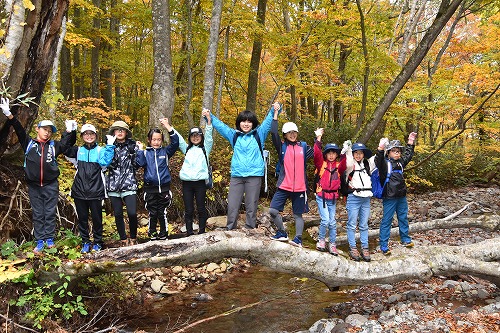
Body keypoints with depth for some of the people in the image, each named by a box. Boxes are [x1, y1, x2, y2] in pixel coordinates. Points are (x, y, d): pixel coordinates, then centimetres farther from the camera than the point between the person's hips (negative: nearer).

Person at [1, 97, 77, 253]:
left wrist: (70, 131, -18)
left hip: (51, 185, 0)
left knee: (50, 213, 3)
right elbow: (19, 130, 0)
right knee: (37, 214, 6)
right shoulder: (29, 143, 7)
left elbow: (68, 142, 3)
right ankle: (40, 241, 11)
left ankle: (50, 239, 11)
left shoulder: (54, 145, 8)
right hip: (33, 185, 0)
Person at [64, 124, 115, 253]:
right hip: (80, 191, 2)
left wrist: (109, 146, -19)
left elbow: (104, 161, -14)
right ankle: (85, 242, 22)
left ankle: (97, 242, 19)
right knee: (82, 218, 9)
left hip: (95, 192, -2)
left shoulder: (100, 150, 4)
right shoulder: (78, 150, 11)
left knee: (97, 218, 5)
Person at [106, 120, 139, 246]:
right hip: (113, 185, 2)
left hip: (129, 184, -2)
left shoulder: (132, 146, 7)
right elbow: (110, 164, -6)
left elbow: (136, 165, 6)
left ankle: (133, 238, 9)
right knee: (118, 214, 5)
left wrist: (134, 151, -4)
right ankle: (123, 239, 20)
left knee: (132, 213, -13)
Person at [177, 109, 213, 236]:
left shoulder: (205, 148, 10)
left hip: (200, 182, -2)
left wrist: (209, 119, -17)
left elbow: (209, 135, -3)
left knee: (201, 208, 2)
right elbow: (178, 138, 14)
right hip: (187, 182, 2)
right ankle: (189, 233, 8)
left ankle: (202, 232, 10)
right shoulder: (187, 149, 19)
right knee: (188, 210, 3)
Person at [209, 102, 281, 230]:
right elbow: (220, 125, 16)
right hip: (236, 175, 2)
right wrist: (209, 116, 8)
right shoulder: (234, 136, 14)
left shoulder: (259, 134, 9)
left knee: (251, 207, 2)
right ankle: (230, 231, 10)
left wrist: (274, 109, -15)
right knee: (232, 206, 0)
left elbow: (268, 121, 1)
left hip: (254, 175, -2)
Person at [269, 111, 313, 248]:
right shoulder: (282, 147, 4)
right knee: (273, 210, -5)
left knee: (298, 214, 6)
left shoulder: (303, 147, 8)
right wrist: (275, 115, -10)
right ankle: (282, 233, 14)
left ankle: (298, 238, 12)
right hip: (284, 186, 0)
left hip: (300, 187, 0)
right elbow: (274, 133, -10)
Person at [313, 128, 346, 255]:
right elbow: (317, 154, -14)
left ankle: (332, 245, 20)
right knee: (325, 220, -11)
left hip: (333, 198, 3)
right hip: (321, 196, -3)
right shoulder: (321, 164, 1)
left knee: (332, 222, 7)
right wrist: (318, 139, -20)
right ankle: (321, 240, 12)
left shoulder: (339, 165, 7)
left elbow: (346, 164, -12)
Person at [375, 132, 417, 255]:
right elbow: (378, 161, -31)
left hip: (401, 196, 7)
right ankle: (383, 246, 4)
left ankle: (406, 239, 37)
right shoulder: (384, 163, -10)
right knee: (386, 221, -2)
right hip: (389, 197, -7)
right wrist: (380, 149, -45)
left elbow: (408, 155, 28)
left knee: (403, 218, 19)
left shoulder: (400, 162, 11)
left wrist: (410, 143, 23)